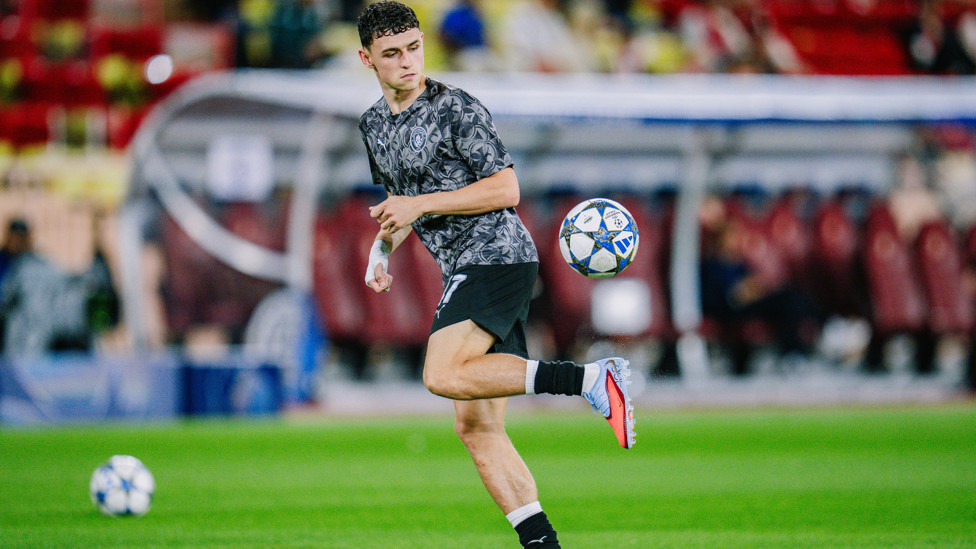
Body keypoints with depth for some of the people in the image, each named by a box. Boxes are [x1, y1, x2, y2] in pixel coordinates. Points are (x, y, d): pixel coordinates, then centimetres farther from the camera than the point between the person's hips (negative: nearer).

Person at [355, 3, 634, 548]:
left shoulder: (456, 108, -7)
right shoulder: (375, 125, 17)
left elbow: (506, 189, -12)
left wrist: (419, 206, -15)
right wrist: (383, 247, 12)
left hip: (497, 254, -8)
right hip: (464, 271, 8)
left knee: (444, 376, -29)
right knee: (476, 427, 1)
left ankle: (590, 379, -29)